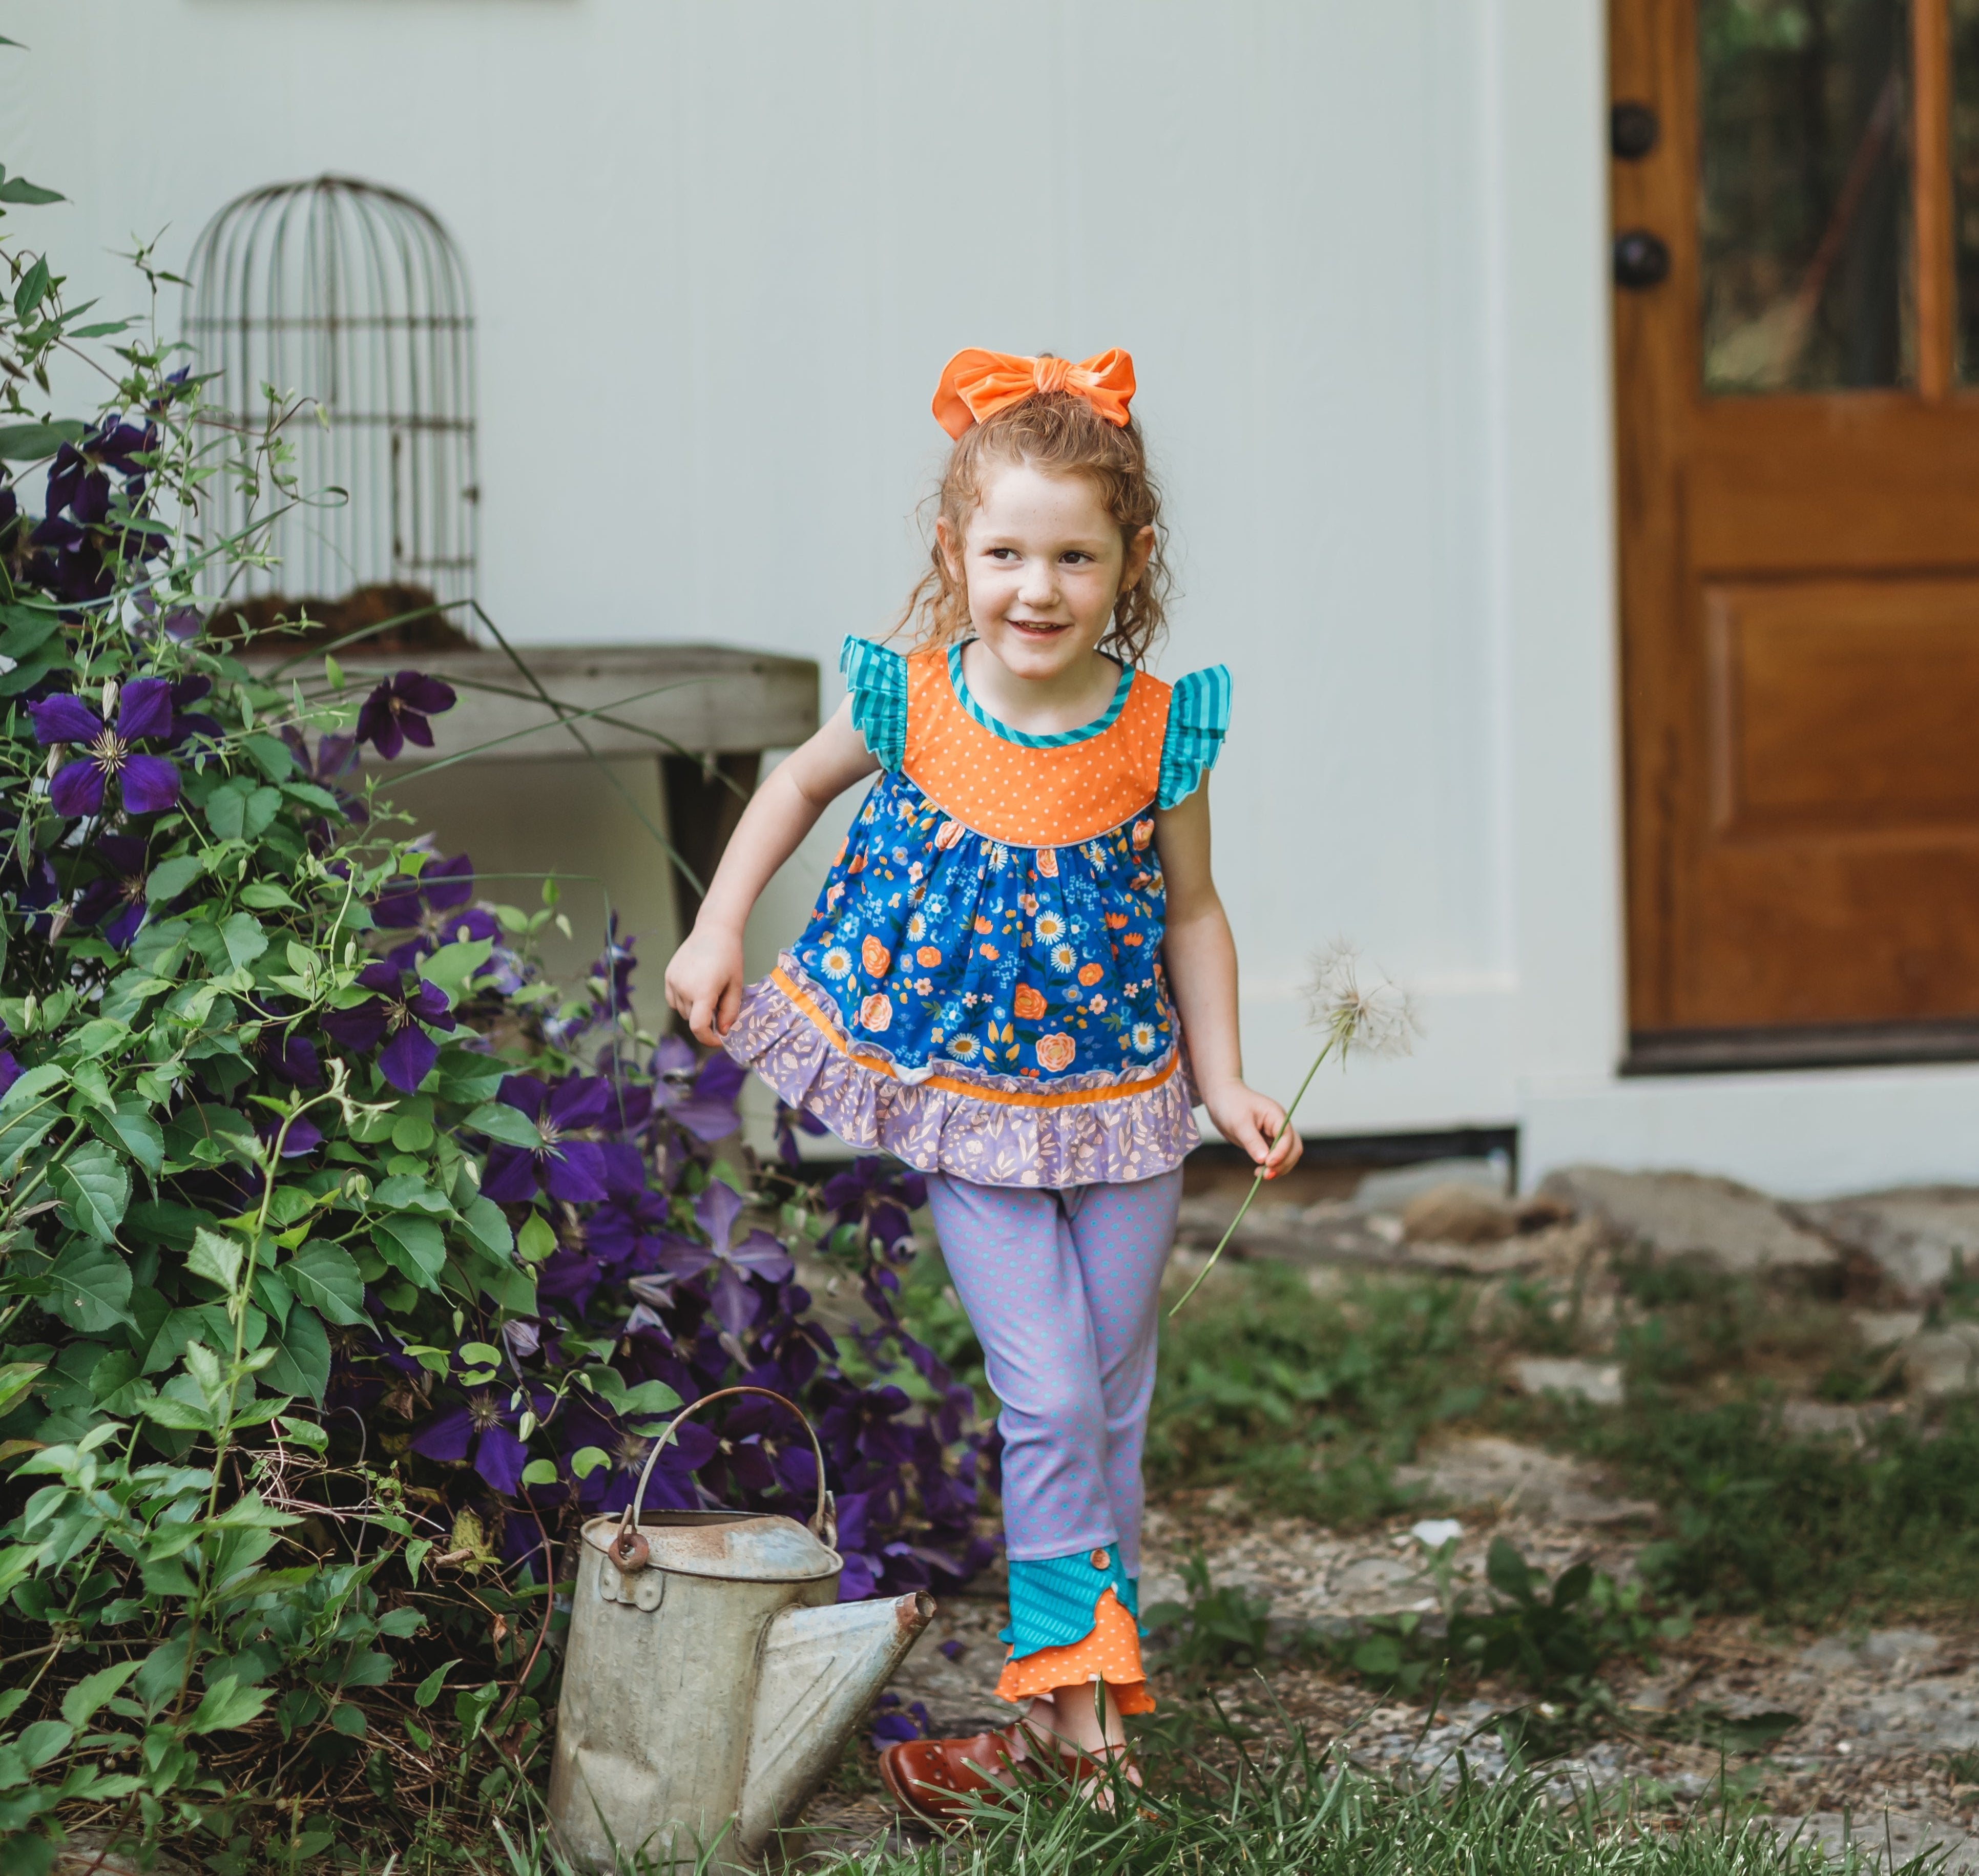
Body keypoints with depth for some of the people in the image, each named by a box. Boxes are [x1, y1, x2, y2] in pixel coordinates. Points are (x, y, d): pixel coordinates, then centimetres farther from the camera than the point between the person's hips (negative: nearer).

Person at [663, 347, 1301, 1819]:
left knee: (1113, 1406, 10)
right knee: (1049, 1396, -10)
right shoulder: (911, 706, -13)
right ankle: (1080, 1681, 0)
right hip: (961, 1100, -2)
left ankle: (1061, 1693, 23)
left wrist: (1225, 1082, -3)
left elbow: (1192, 914, 2)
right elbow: (799, 786, 8)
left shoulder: (1158, 732, -11)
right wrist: (719, 930, 2)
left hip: (1118, 1100, 2)